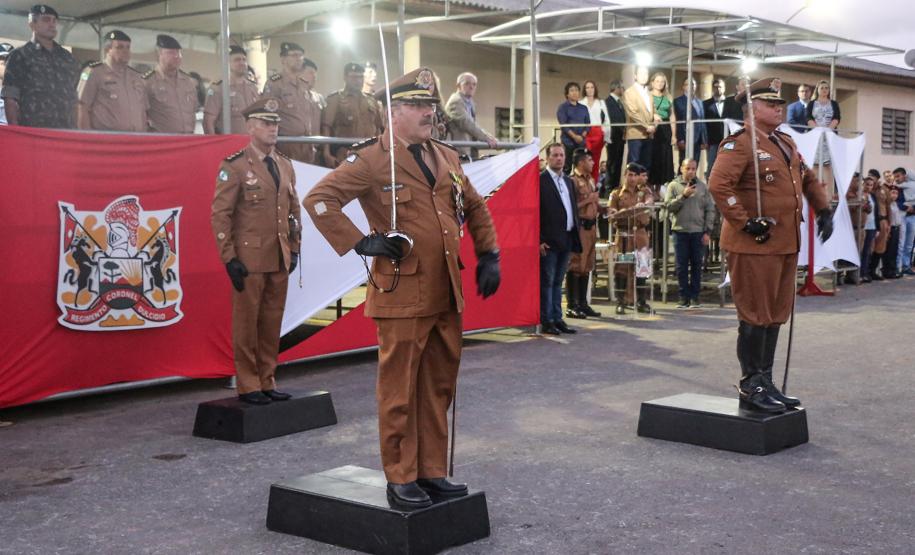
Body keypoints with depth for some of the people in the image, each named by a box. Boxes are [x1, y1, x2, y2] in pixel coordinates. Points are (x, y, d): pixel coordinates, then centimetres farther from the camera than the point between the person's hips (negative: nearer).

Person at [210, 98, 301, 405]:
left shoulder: (285, 165, 13)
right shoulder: (234, 166, -6)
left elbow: (294, 210, 19)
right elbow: (219, 215, -8)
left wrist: (294, 249, 12)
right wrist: (230, 259, -12)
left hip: (280, 260, 6)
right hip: (250, 259, -6)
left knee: (272, 323, 9)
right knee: (247, 323, 2)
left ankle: (267, 382, 19)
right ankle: (248, 385, 10)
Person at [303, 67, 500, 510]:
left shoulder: (446, 158, 14)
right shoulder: (371, 159, -7)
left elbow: (475, 208, 26)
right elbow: (318, 200, -13)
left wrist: (488, 255, 15)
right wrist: (361, 243, -16)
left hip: (446, 295, 7)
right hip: (402, 295, -7)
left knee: (439, 388, 13)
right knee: (400, 390, 2)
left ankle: (432, 472, 24)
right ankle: (400, 480, 12)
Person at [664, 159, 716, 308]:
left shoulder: (702, 187, 7)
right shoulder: (673, 186, 5)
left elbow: (710, 210, 5)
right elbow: (668, 205, -6)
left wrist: (707, 231, -2)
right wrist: (683, 196, -16)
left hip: (698, 232, 1)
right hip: (680, 231, -1)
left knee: (697, 266, 4)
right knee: (681, 266, 2)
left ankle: (695, 296, 10)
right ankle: (684, 296, 8)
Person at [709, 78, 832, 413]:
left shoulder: (786, 143, 17)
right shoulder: (740, 143, -12)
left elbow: (809, 179, 29)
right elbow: (718, 185, -23)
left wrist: (823, 211, 16)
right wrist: (745, 223, -22)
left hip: (786, 245, 9)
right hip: (754, 246, -9)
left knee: (776, 316, 12)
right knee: (756, 317, -3)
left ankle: (765, 383, 21)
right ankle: (751, 388, 5)